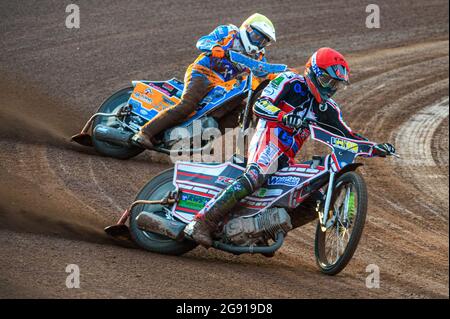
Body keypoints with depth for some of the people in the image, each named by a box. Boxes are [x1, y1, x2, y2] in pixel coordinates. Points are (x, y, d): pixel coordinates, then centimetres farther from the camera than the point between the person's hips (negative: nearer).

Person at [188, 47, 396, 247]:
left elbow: (347, 135, 21)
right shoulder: (290, 82, 1)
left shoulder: (327, 109, 21)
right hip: (269, 140, -9)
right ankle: (202, 222, -39)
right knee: (254, 177, -35)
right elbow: (259, 105, -12)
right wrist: (285, 117, -31)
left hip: (286, 160, 9)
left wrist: (376, 148, 6)